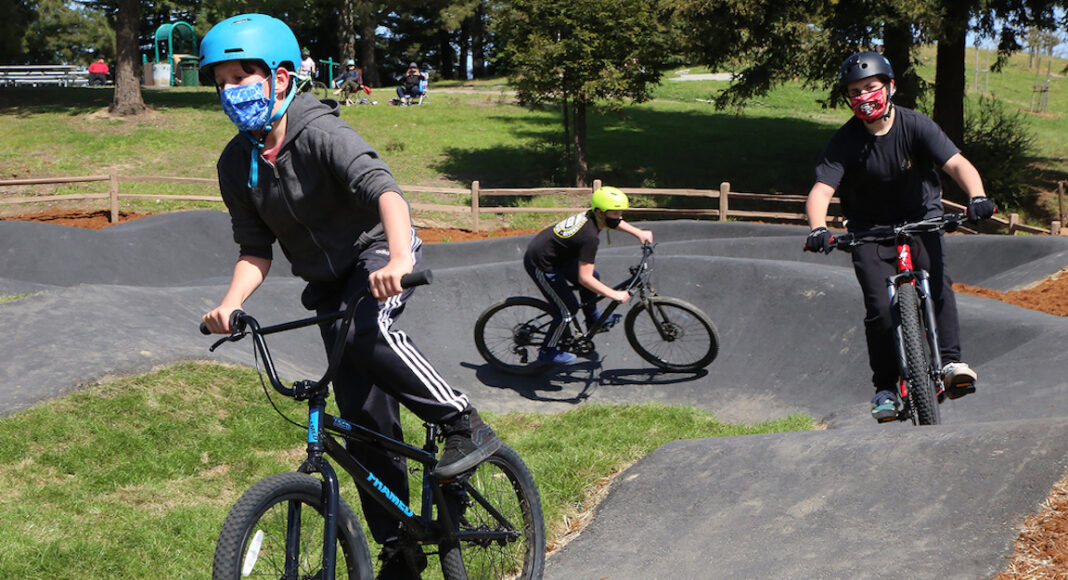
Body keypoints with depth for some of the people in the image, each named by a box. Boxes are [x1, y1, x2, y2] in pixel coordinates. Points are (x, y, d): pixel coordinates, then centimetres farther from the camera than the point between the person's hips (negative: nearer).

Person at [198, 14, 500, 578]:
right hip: (328, 282, 5)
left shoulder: (321, 133, -23)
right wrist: (229, 304, -22)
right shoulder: (236, 164, -4)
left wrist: (399, 260, -56)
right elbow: (255, 250, -2)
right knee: (364, 420, 2)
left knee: (365, 330, -39)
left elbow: (384, 189, -38)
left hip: (378, 254, -5)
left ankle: (466, 426, -24)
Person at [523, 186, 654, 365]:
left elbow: (614, 222, 21)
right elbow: (584, 279, -31)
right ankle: (547, 353, 16)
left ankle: (593, 319, 36)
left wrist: (638, 233, 13)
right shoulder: (590, 236, -32)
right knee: (567, 310, -1)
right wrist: (614, 295, -25)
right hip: (540, 266, -9)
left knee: (593, 277, 15)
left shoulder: (590, 215, -6)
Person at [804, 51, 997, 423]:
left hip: (920, 217, 0)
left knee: (937, 280, -27)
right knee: (879, 308, -13)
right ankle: (885, 388, 1)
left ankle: (950, 363, -26)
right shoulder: (846, 141, -14)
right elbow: (821, 190, -24)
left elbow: (957, 164, -24)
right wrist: (818, 228, -45)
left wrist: (977, 197, -45)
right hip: (870, 228, 0)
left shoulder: (915, 125, -14)